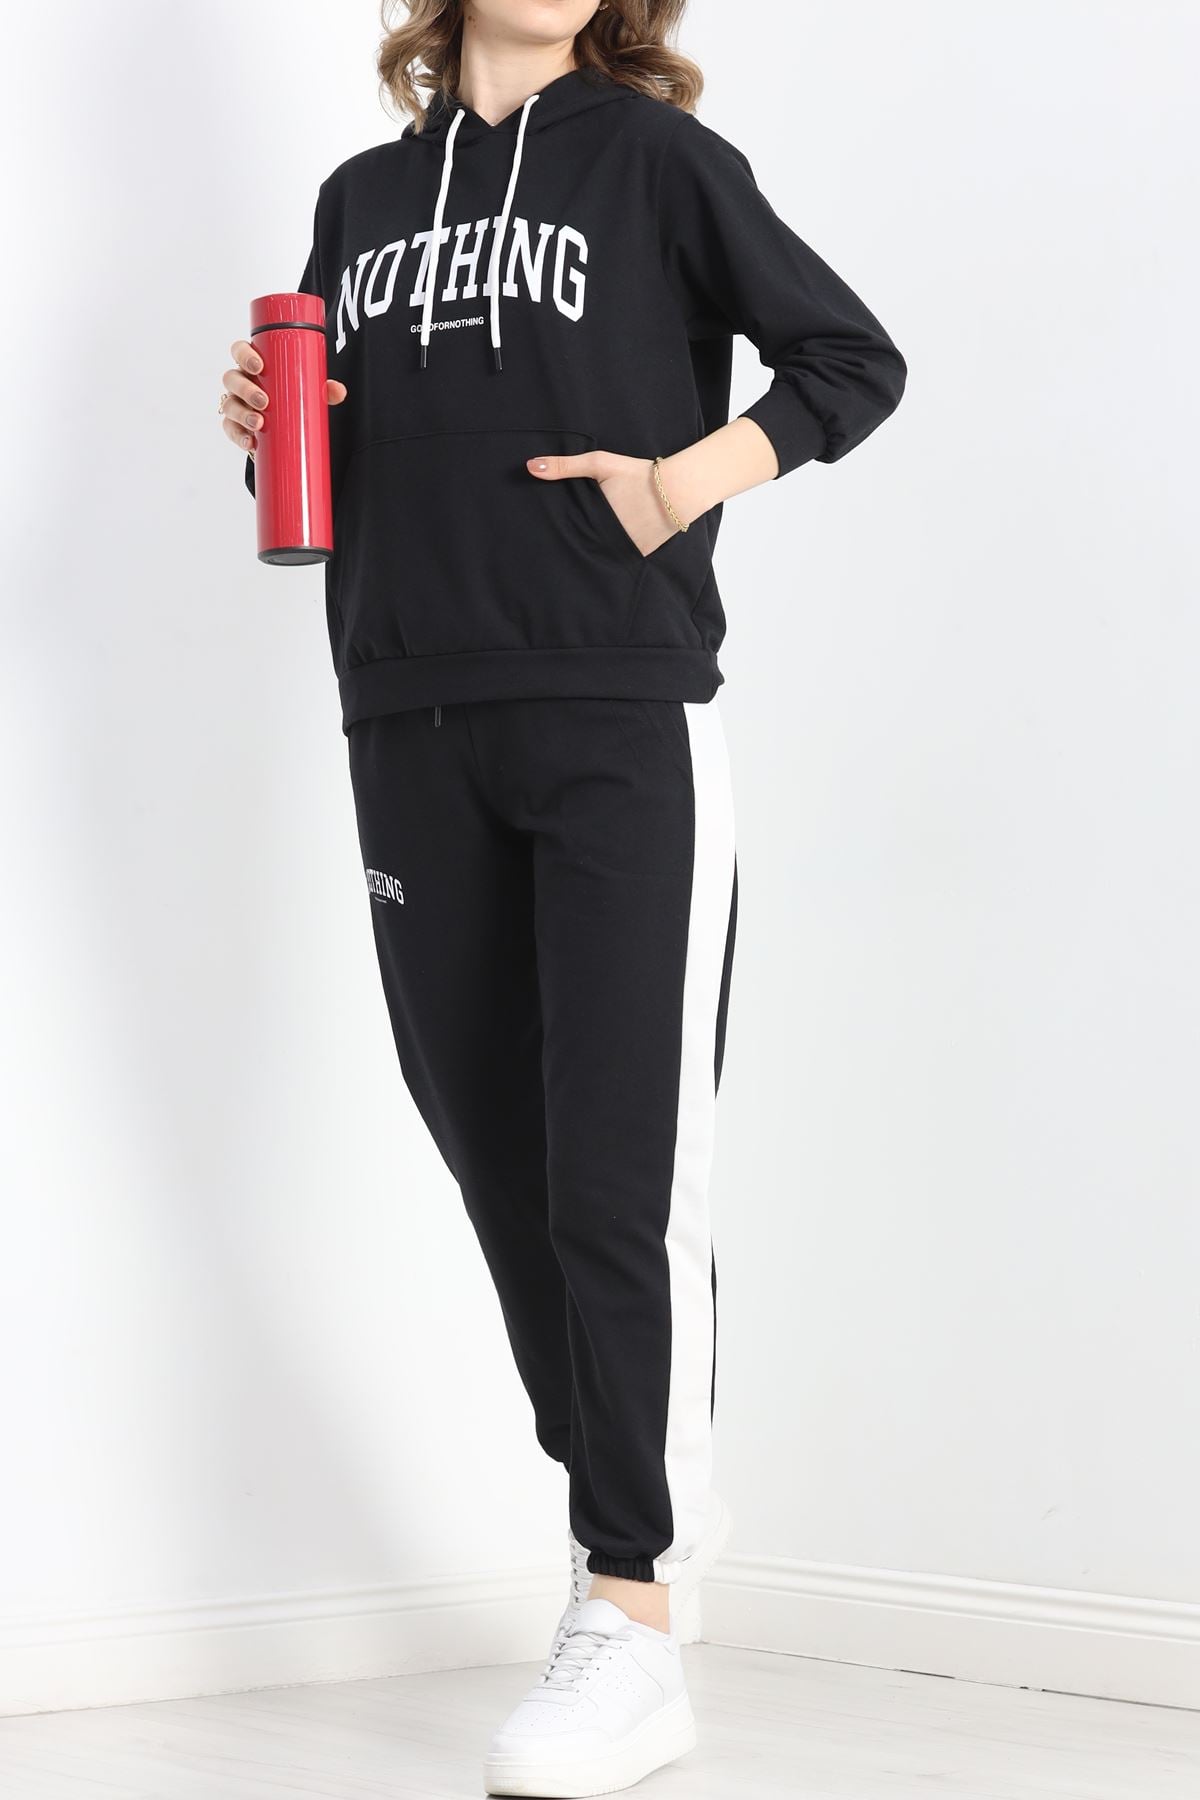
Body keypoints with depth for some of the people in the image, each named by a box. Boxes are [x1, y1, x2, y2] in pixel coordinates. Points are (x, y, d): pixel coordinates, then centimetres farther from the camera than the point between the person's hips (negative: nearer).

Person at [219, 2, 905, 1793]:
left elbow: (853, 360, 6)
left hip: (624, 722, -5)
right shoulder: (360, 199, 17)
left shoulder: (652, 154, 5)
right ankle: (651, 1493, 28)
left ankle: (631, 1626, -6)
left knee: (620, 1173, -9)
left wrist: (685, 482, -10)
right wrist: (270, 435, 1)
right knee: (494, 1154, 9)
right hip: (416, 737, 5)